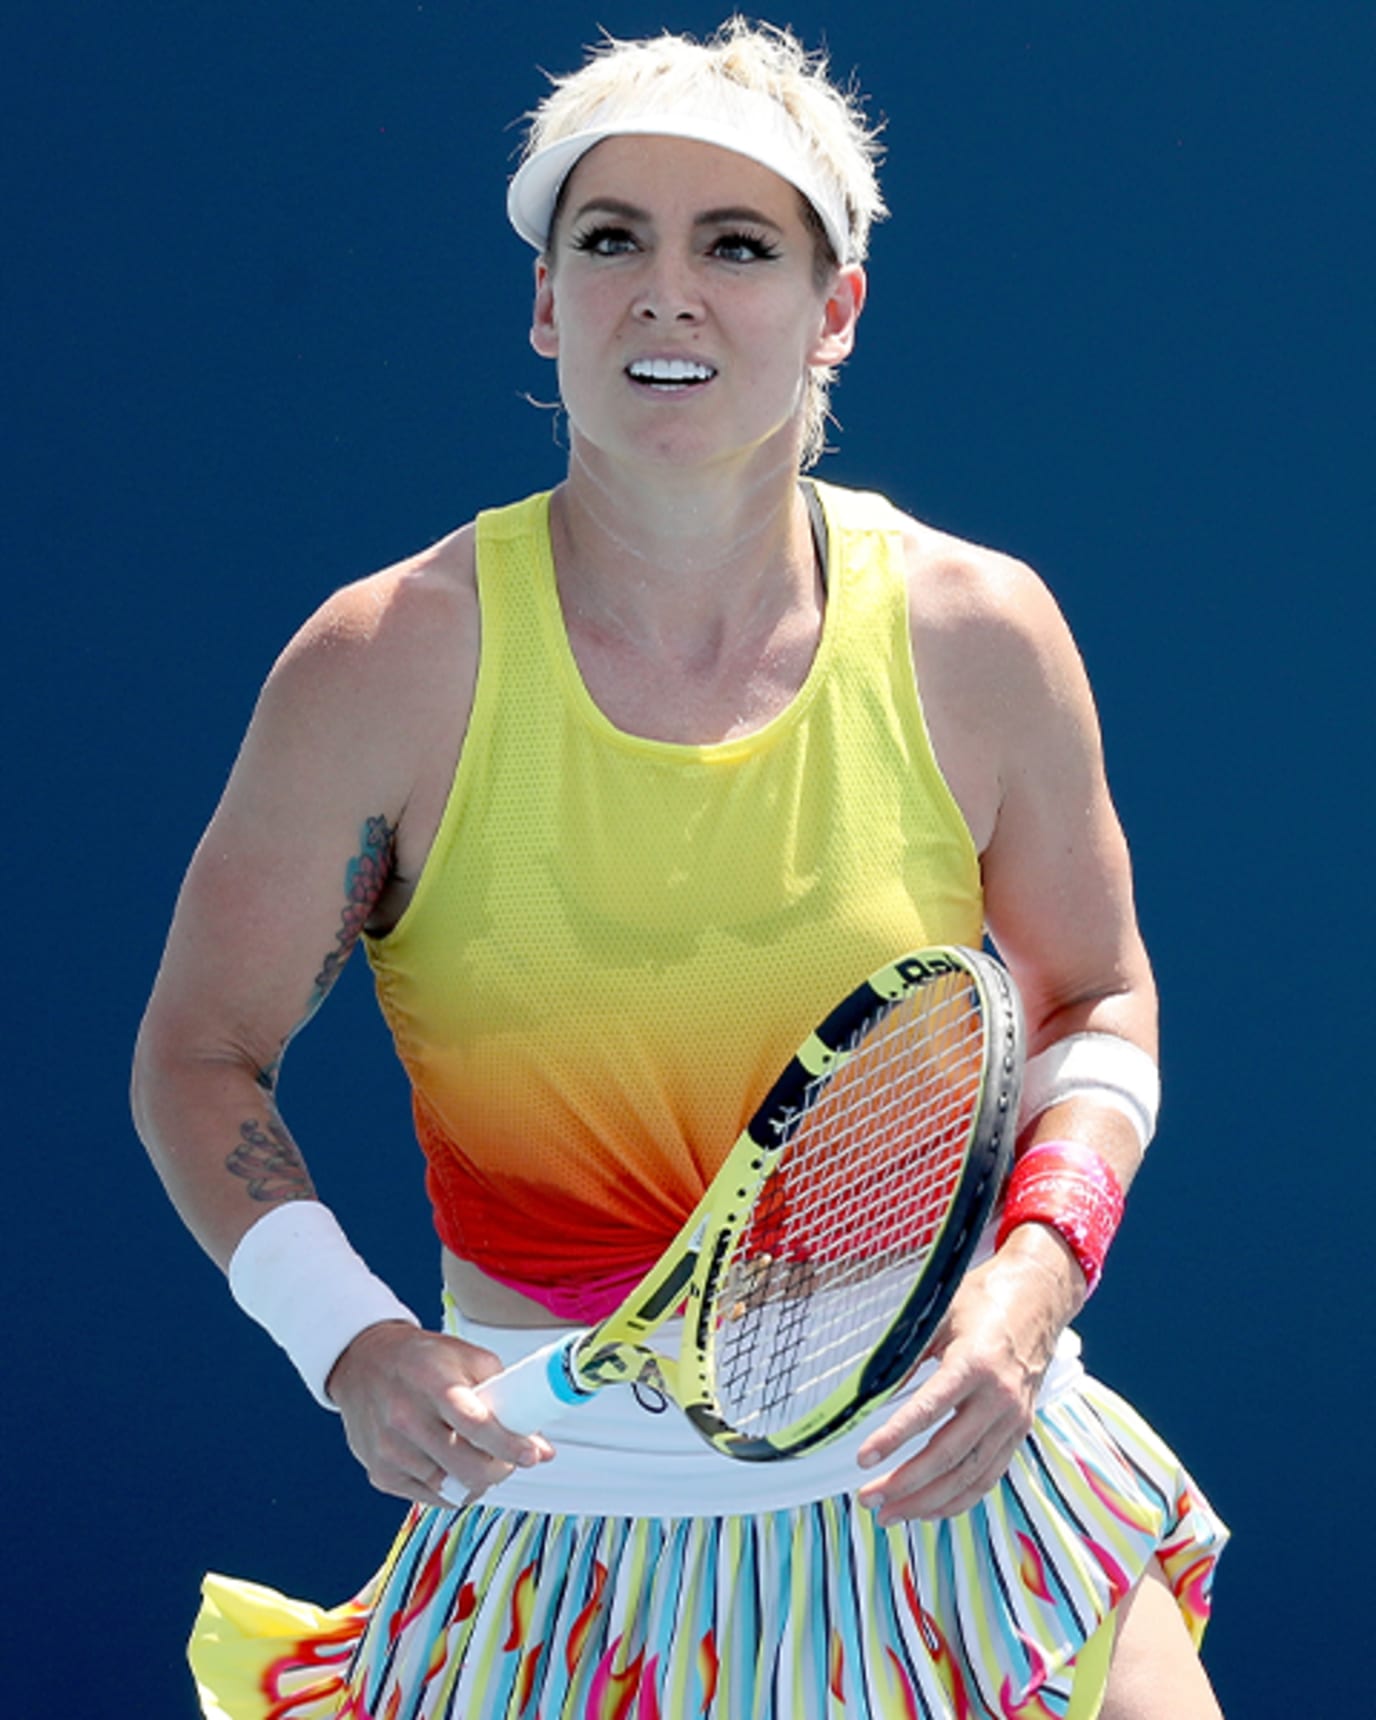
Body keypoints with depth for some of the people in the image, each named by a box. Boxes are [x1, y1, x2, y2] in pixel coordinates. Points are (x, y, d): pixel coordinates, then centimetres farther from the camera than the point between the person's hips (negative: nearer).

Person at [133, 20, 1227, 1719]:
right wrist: (350, 1341, -16)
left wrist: (1036, 1266, -9)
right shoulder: (388, 664, -10)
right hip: (562, 1502, -1)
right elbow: (202, 1056, 0)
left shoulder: (976, 637, -5)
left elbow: (1098, 1000, 9)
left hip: (946, 1468, 2)